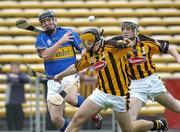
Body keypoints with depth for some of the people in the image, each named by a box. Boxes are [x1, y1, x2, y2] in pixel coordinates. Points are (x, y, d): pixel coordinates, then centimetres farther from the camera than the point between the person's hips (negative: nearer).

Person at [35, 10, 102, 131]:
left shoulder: (69, 33, 1)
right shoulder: (41, 38, 4)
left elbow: (83, 49, 0)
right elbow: (45, 55, -13)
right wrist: (61, 41, -19)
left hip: (70, 75, -3)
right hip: (53, 82, 3)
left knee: (71, 98, -35)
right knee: (55, 118, -1)